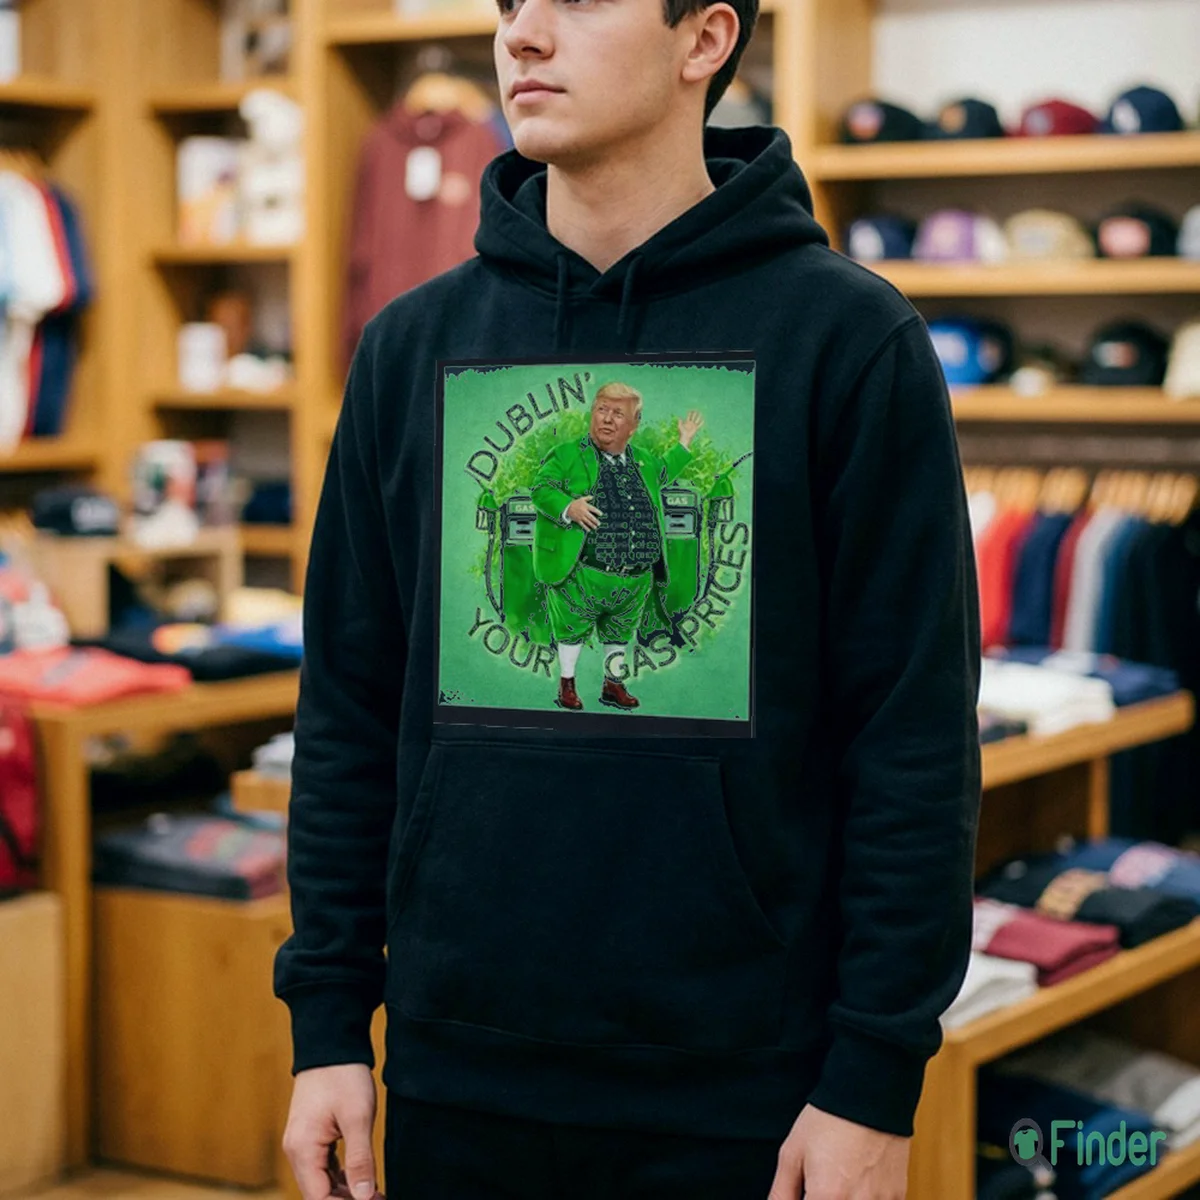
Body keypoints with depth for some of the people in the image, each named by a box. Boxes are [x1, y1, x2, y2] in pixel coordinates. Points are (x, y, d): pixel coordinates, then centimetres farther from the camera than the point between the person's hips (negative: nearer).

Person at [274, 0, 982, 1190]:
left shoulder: (847, 337, -7)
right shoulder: (412, 343, 5)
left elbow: (915, 740, -8)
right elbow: (349, 716, 7)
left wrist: (875, 1081, -10)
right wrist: (326, 1023, 4)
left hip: (739, 1091, -3)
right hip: (458, 1076, 3)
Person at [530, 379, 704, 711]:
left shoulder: (642, 460, 12)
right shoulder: (568, 456, -7)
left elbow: (663, 473, 34)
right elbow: (541, 488, -13)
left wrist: (684, 443, 32)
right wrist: (567, 508, -29)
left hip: (636, 580, 5)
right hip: (584, 575, -5)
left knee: (619, 634, 19)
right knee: (573, 630, 9)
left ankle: (612, 684, 35)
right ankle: (566, 684, 25)